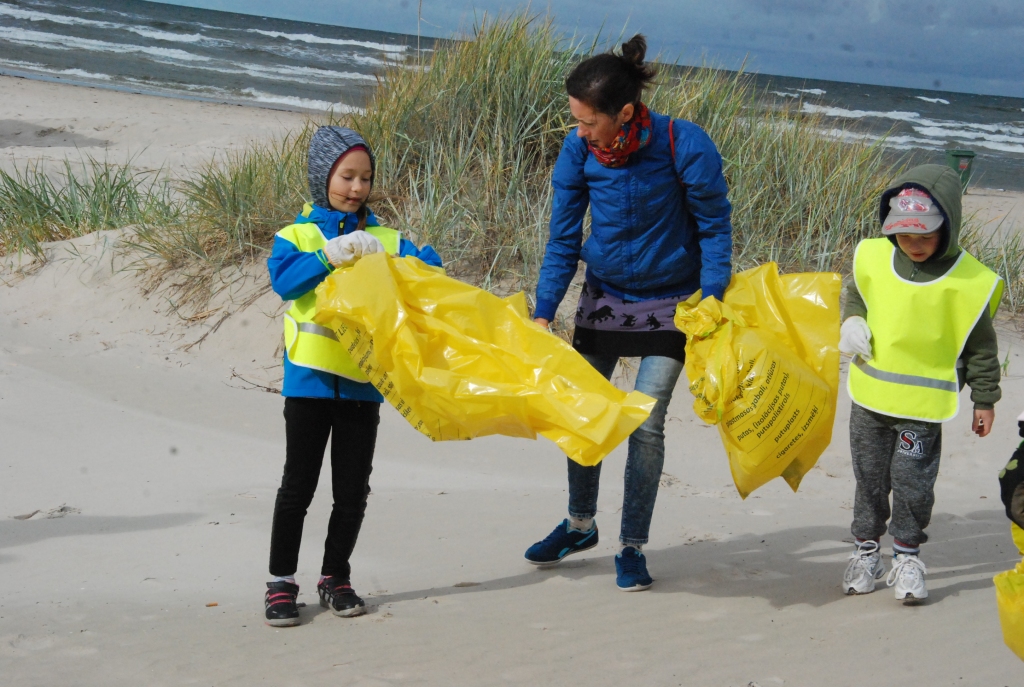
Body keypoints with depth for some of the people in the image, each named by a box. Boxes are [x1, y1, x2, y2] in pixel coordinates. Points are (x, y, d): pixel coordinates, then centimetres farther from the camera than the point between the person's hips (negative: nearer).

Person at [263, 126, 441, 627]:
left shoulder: (385, 239, 11)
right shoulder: (298, 234, 1)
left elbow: (429, 268, -1)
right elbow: (283, 279, -17)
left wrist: (395, 259, -20)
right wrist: (328, 255, -29)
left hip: (364, 382, 3)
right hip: (311, 377, -3)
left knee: (353, 489, 7)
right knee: (298, 485, 3)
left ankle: (335, 578, 21)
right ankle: (281, 583, 12)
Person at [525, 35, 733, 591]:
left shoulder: (684, 146, -25)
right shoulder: (578, 150, -16)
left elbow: (714, 227, -12)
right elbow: (563, 239, -6)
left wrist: (712, 299, -18)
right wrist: (544, 311, -12)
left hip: (669, 302, -3)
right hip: (603, 297, 3)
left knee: (647, 423, -5)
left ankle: (632, 547, 11)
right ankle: (580, 525, 33)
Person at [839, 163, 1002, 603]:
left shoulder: (968, 281, -12)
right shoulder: (873, 258, -3)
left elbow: (979, 345, -2)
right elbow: (856, 297, 18)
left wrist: (984, 400, 3)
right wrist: (852, 323, -3)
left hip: (923, 403, -4)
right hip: (870, 394, 4)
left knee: (911, 477, -3)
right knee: (869, 475, 14)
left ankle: (908, 555, 15)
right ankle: (867, 549, 30)